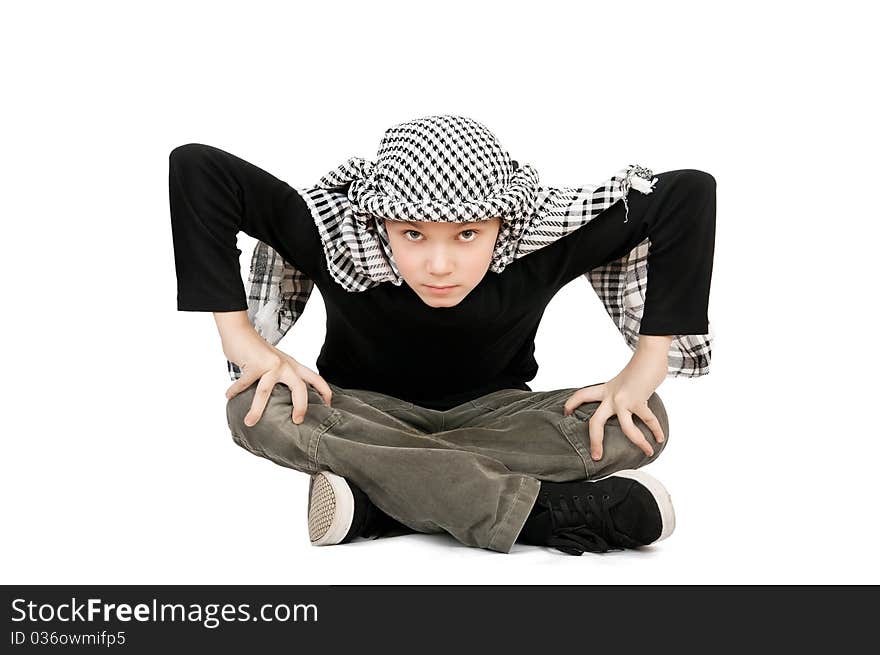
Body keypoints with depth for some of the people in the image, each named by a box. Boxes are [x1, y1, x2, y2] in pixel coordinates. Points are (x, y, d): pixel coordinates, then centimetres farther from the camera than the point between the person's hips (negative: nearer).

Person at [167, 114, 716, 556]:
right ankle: (543, 511, -35)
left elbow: (689, 192, -20)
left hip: (492, 413, 1)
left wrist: (645, 370, -24)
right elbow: (197, 168, -26)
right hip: (365, 413, 0)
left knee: (636, 428, -29)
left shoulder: (543, 234, -26)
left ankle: (376, 505, -31)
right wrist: (242, 339, -28)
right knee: (257, 410, -35)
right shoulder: (336, 232, -29)